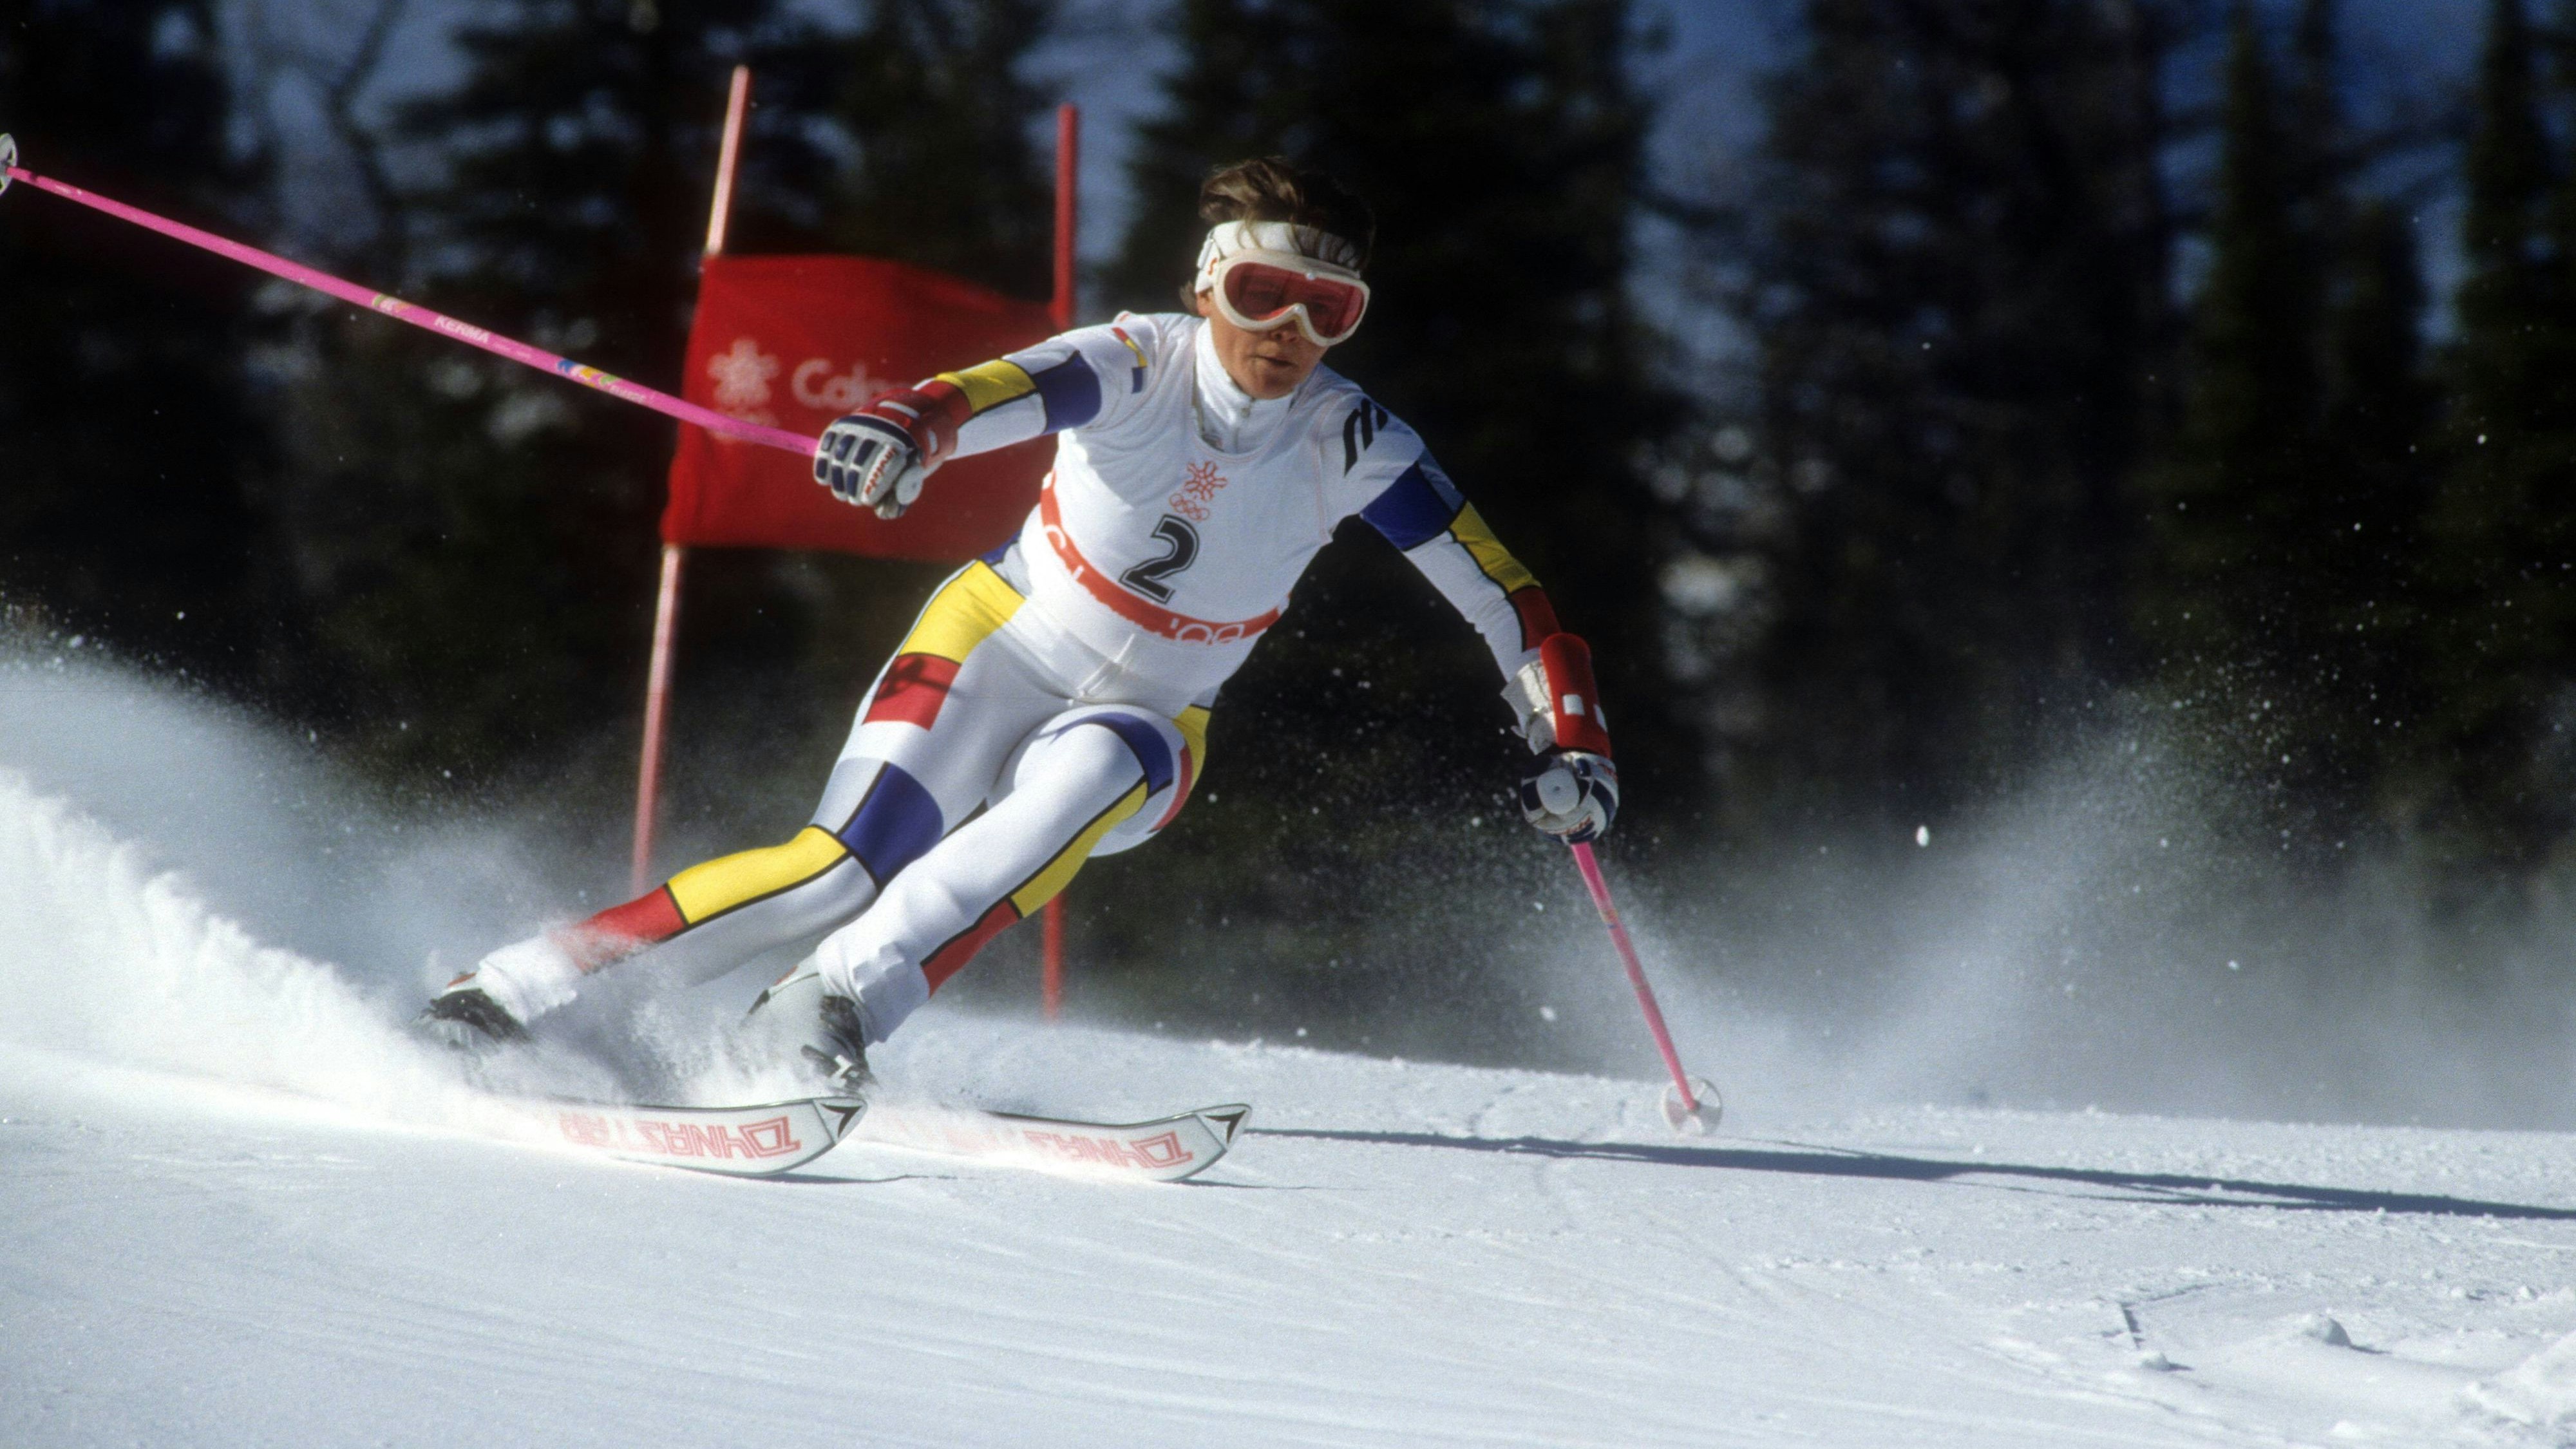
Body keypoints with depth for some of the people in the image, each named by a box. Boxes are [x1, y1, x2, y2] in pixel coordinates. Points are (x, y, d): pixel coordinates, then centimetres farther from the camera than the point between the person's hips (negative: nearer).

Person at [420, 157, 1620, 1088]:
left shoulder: (1351, 446, -14)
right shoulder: (1140, 365, -20)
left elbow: (1503, 595, -9)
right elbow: (1007, 393, -41)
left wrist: (1571, 742, -22)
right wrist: (905, 429, -63)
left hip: (1147, 718, 2)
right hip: (1005, 641, -2)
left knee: (1092, 778, -35)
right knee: (847, 866, -22)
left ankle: (835, 1003, -37)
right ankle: (515, 988, -16)